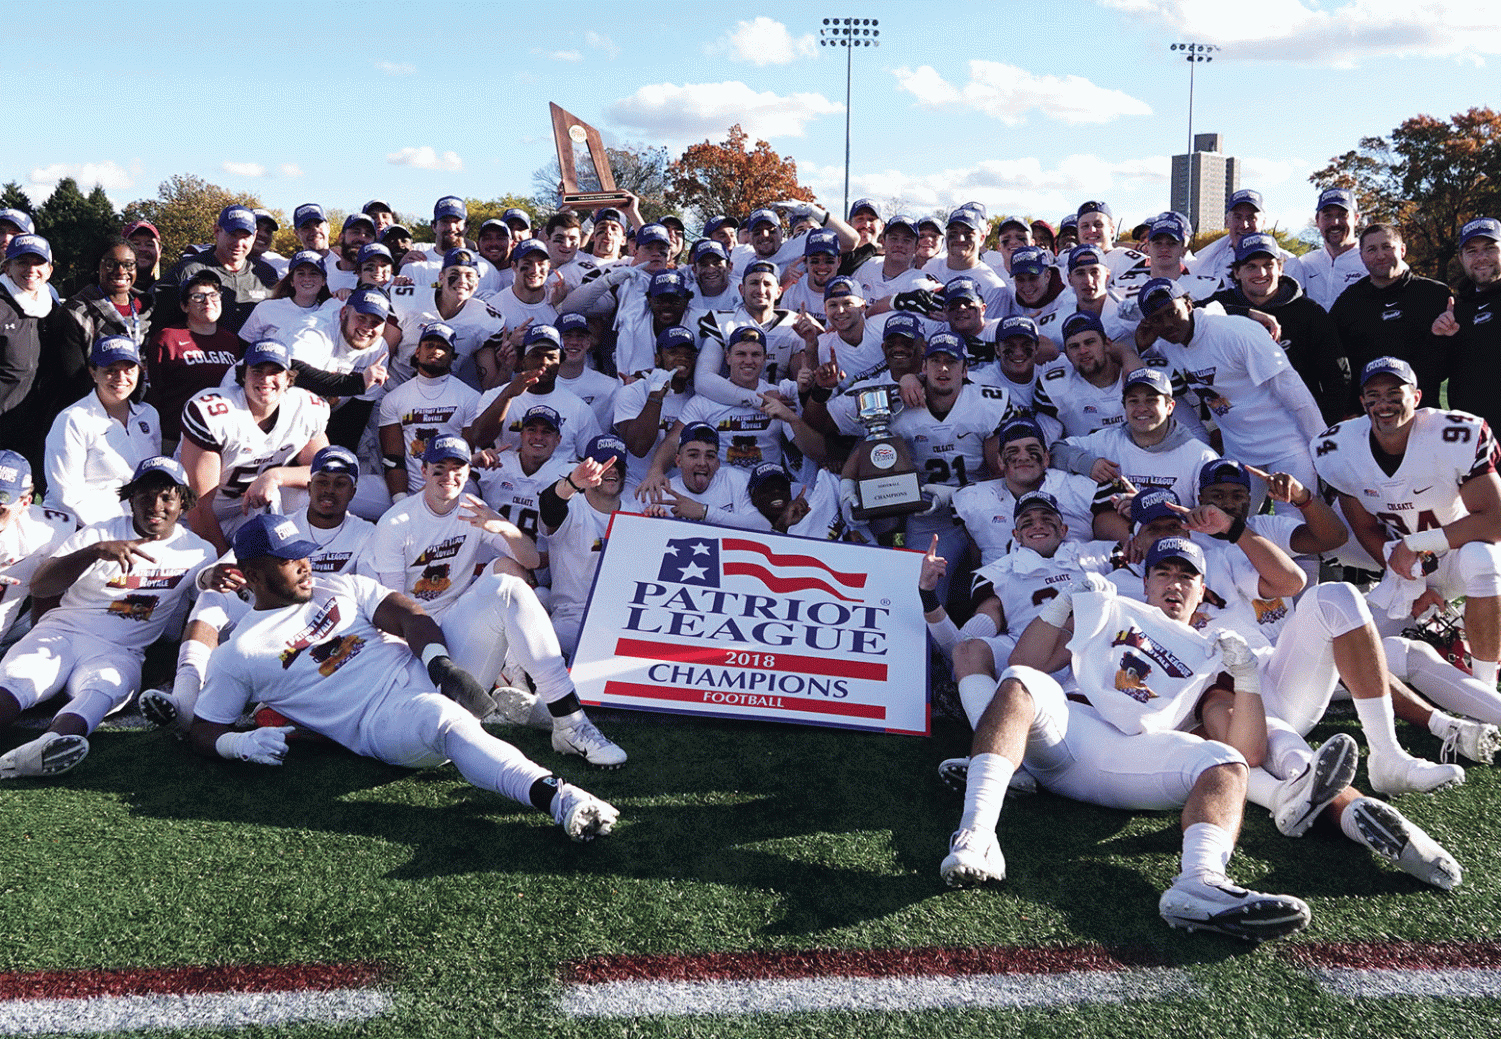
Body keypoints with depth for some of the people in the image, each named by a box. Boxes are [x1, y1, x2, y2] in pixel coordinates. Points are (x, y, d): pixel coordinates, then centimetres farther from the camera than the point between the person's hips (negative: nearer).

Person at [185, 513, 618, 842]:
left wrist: (439, 662, -16)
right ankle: (555, 796, -56)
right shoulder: (238, 655, 9)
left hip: (428, 672, 6)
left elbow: (406, 615, 5)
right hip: (381, 724, -5)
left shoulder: (339, 587, 19)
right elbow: (203, 730, 10)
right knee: (441, 716, -42)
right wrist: (241, 744, -14)